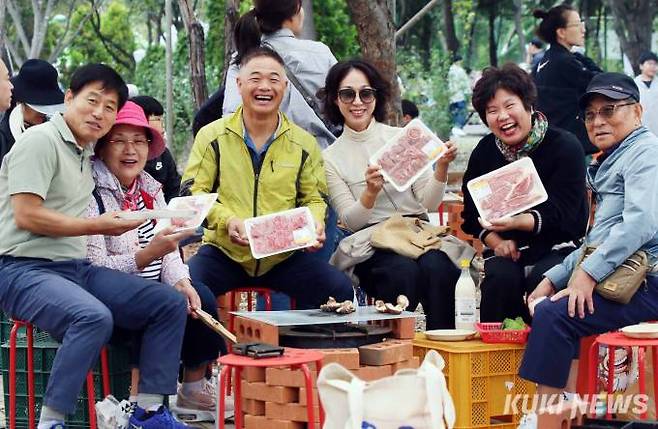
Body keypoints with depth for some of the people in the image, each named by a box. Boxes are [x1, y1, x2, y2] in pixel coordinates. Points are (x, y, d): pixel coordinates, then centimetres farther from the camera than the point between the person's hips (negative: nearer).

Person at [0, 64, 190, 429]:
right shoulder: (42, 141, -8)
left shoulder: (87, 152, 18)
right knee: (94, 317, -37)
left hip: (77, 268, 9)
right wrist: (97, 227, -9)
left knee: (171, 304, 0)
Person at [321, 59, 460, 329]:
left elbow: (430, 203, 7)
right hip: (372, 244, -1)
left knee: (438, 267, -32)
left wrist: (442, 167, -12)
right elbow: (351, 221, 0)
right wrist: (371, 192, -20)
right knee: (404, 271, -34)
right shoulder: (330, 158, 7)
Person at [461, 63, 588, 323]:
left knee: (542, 279, -33)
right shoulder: (484, 152, 6)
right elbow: (472, 213, 10)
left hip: (559, 246, -3)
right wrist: (495, 241, -10)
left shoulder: (565, 147, -10)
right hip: (508, 249, 3)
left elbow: (560, 215, -18)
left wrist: (516, 222, -35)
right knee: (500, 276, -29)